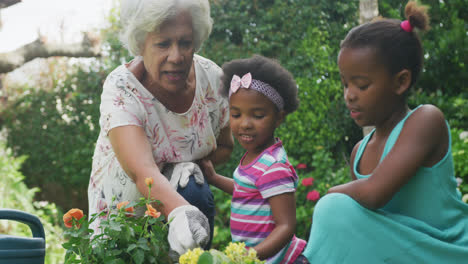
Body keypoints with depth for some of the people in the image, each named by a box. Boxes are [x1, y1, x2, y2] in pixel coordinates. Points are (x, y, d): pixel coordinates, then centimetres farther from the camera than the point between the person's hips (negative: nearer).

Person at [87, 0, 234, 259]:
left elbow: (224, 145, 5)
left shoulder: (212, 78, -13)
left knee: (197, 194, -26)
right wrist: (179, 213, -60)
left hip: (181, 195, 3)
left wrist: (194, 165, -17)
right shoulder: (120, 90, -26)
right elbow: (141, 170, -42)